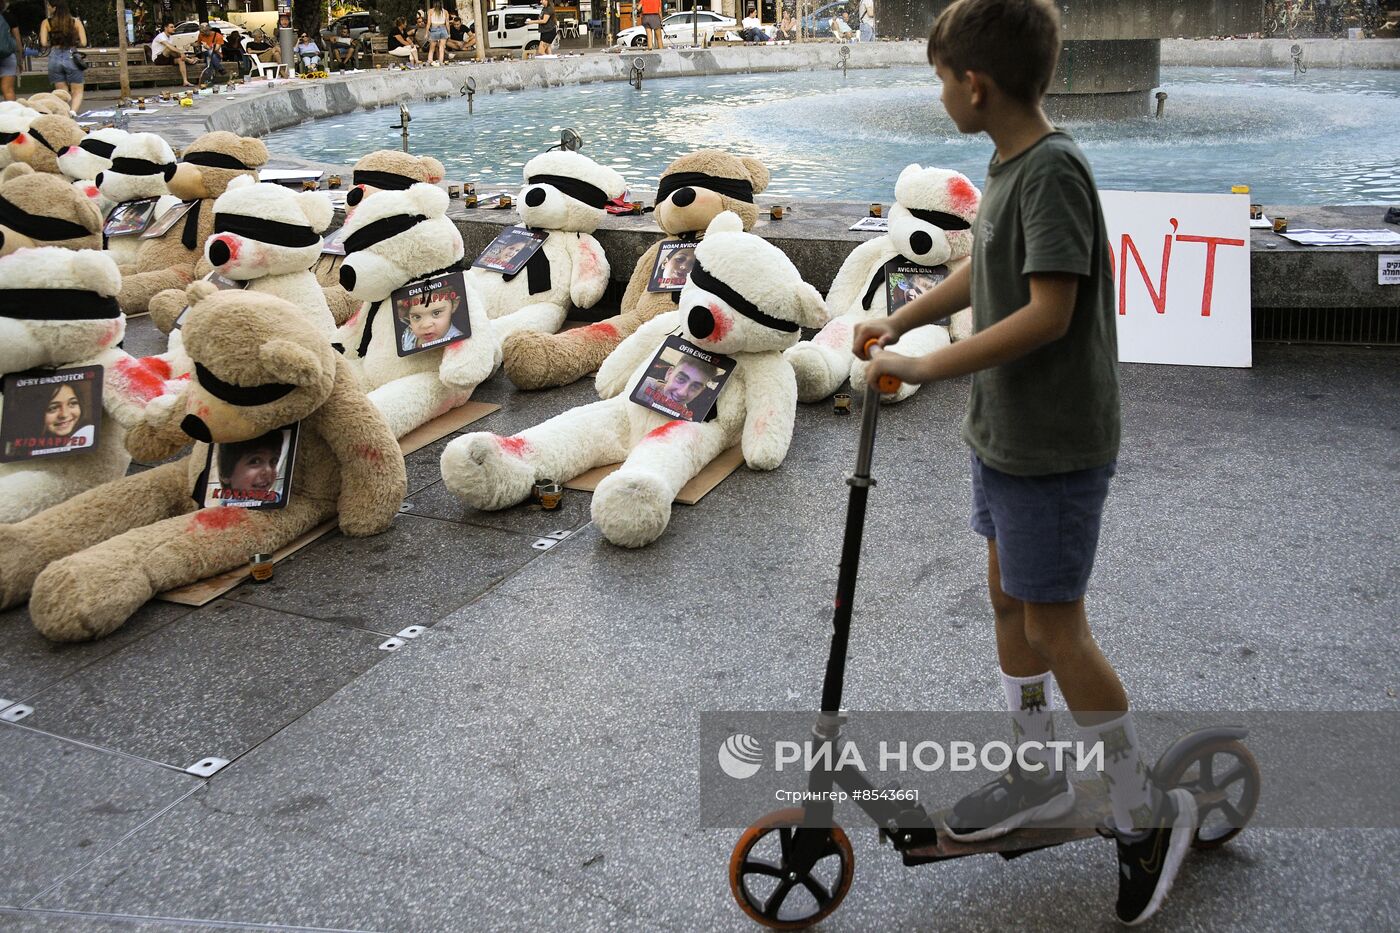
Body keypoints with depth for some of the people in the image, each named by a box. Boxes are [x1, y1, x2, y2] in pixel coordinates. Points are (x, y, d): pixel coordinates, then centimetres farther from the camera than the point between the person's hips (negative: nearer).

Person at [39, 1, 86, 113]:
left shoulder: (46, 23, 4)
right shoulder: (76, 21, 3)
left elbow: (43, 43, -3)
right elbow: (83, 42, -1)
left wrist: (53, 45, 18)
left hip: (54, 57, 1)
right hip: (72, 57, -1)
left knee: (61, 92, 11)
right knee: (77, 91, 4)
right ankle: (73, 111, -23)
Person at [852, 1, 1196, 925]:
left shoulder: (1054, 168, -21)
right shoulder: (1010, 163, 8)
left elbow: (1050, 311, -27)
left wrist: (929, 367, -23)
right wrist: (896, 322, 18)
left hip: (1054, 443, -10)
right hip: (1005, 432, 10)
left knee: (1055, 624, -1)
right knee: (1009, 597, 18)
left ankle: (1148, 811, 18)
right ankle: (1038, 774, 35)